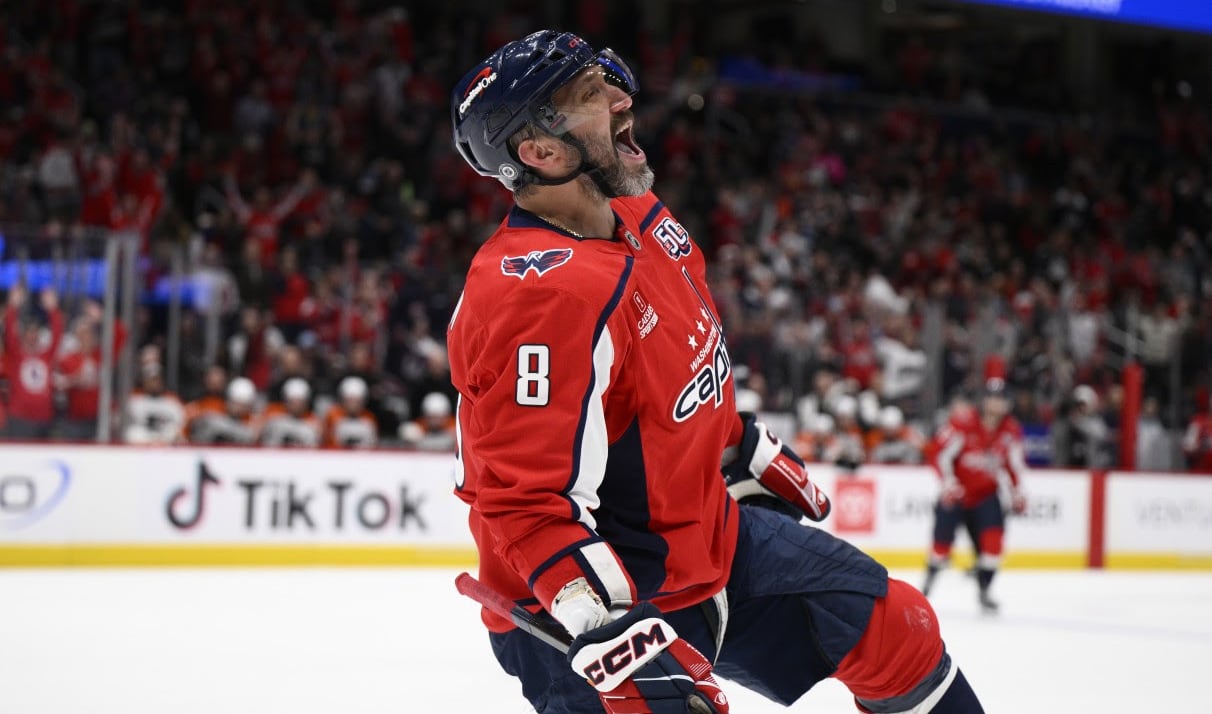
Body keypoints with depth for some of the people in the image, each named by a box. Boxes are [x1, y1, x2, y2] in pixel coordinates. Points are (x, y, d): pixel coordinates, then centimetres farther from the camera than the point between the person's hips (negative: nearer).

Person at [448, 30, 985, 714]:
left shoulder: (641, 221, 0)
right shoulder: (540, 295, -31)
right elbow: (524, 501, -33)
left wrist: (748, 453, 26)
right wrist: (610, 627, -37)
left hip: (708, 535, 10)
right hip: (589, 605, -10)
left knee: (892, 622, 14)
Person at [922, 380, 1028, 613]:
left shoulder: (1011, 431, -3)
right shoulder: (964, 421, -20)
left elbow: (1014, 462, 8)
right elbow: (940, 452, -20)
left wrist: (1017, 491, -2)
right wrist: (948, 482, -29)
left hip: (986, 491, 3)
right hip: (956, 489, -3)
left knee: (993, 533, -16)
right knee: (943, 536, -7)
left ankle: (984, 589, -2)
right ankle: (929, 580, 20)